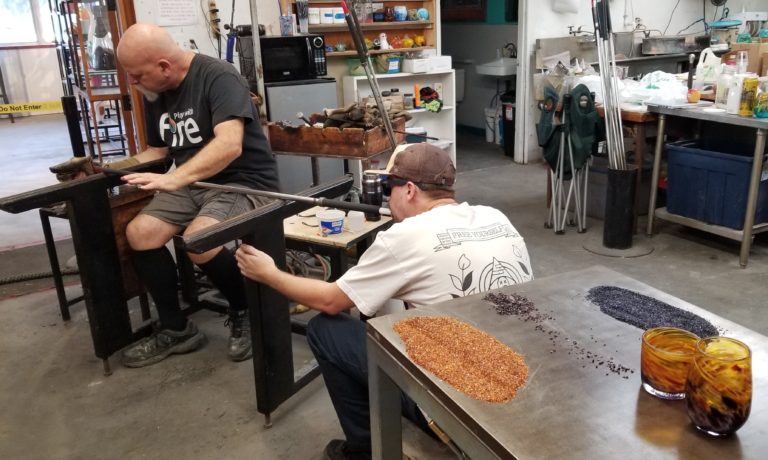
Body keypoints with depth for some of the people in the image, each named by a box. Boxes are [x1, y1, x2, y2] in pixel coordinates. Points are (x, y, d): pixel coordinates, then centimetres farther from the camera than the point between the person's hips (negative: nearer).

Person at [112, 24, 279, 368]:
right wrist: (106, 169, 4)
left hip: (243, 181, -7)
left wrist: (173, 179, -41)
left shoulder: (218, 77, -18)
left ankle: (244, 312, -3)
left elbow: (229, 145, -32)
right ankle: (175, 329, 2)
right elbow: (156, 151, 18)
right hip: (191, 184, 8)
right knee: (139, 233, -14)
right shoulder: (154, 94, 7)